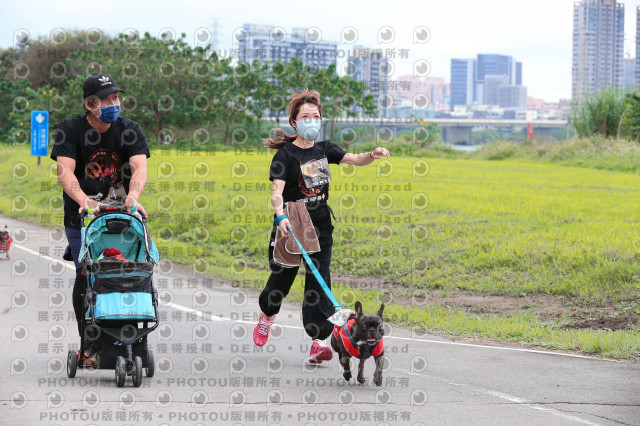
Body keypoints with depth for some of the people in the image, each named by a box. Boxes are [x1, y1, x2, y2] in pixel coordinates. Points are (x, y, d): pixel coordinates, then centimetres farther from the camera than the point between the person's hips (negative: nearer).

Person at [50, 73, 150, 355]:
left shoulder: (130, 130, -1)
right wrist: (84, 200, -39)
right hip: (81, 215, -2)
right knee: (85, 276, -7)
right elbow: (65, 172, -20)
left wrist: (132, 197, -37)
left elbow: (139, 167, -15)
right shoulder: (70, 130, -7)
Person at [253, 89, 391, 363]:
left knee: (319, 281, -6)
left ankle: (318, 342, -10)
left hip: (320, 227, 4)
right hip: (290, 226, -3)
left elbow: (354, 159, -5)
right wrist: (280, 215, -42)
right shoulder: (285, 155, -10)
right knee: (282, 277, 10)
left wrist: (372, 155, -28)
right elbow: (277, 191, -23)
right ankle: (267, 316, 43)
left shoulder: (324, 150, 7)